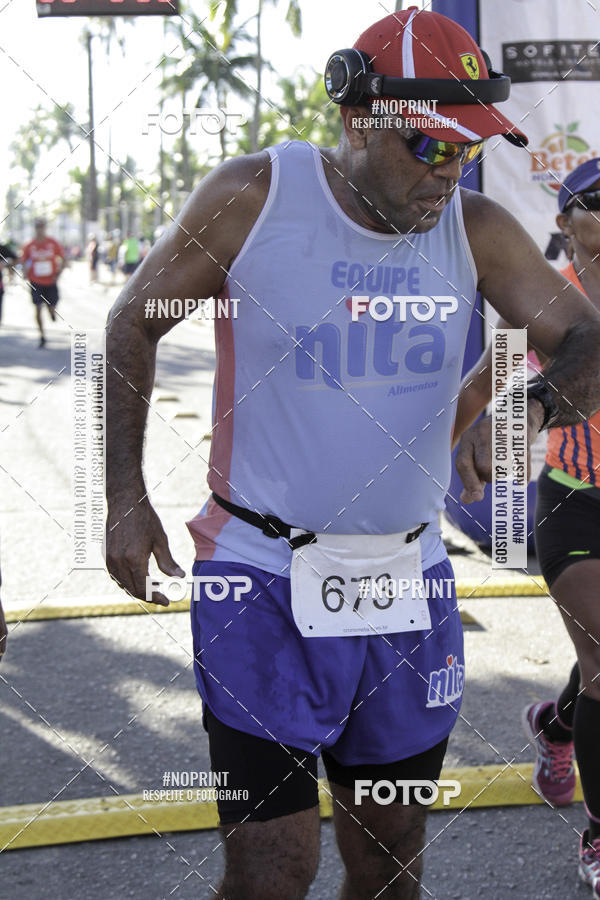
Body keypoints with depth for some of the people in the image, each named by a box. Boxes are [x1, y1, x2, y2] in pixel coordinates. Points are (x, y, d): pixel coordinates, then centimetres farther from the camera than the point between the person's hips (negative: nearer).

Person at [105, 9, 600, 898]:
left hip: (408, 586, 4)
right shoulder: (253, 196, -9)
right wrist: (126, 498, -1)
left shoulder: (474, 230, -1)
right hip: (262, 584, -4)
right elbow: (134, 323, 2)